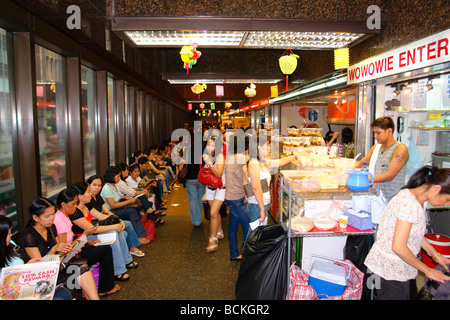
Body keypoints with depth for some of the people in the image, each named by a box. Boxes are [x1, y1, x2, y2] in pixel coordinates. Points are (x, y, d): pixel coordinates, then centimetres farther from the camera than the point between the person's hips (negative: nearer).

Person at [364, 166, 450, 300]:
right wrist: (428, 270, -16)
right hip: (390, 269, -9)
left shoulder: (420, 200, 2)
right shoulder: (409, 204, -28)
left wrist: (436, 256, 15)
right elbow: (398, 247, -28)